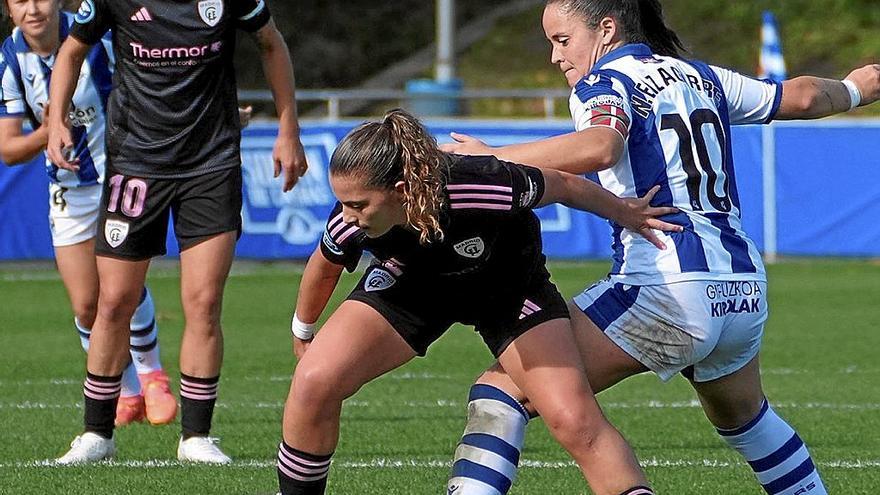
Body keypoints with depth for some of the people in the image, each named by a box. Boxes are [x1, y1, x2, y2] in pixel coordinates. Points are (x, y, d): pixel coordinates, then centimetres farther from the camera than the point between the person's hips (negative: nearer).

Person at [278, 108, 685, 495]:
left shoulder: (483, 187, -42)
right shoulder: (349, 223, -31)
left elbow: (563, 185, -20)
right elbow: (324, 269, -5)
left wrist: (625, 213, -3)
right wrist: (302, 333, 12)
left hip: (509, 290, -2)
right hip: (411, 288, 2)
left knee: (576, 422, -17)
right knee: (314, 383, -17)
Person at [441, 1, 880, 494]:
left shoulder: (604, 82, -2)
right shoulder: (704, 77, 19)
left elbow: (599, 147, -25)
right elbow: (801, 96, 33)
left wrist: (491, 158, -21)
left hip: (664, 292, -8)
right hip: (745, 293, 8)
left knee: (506, 385, -9)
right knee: (744, 415, 35)